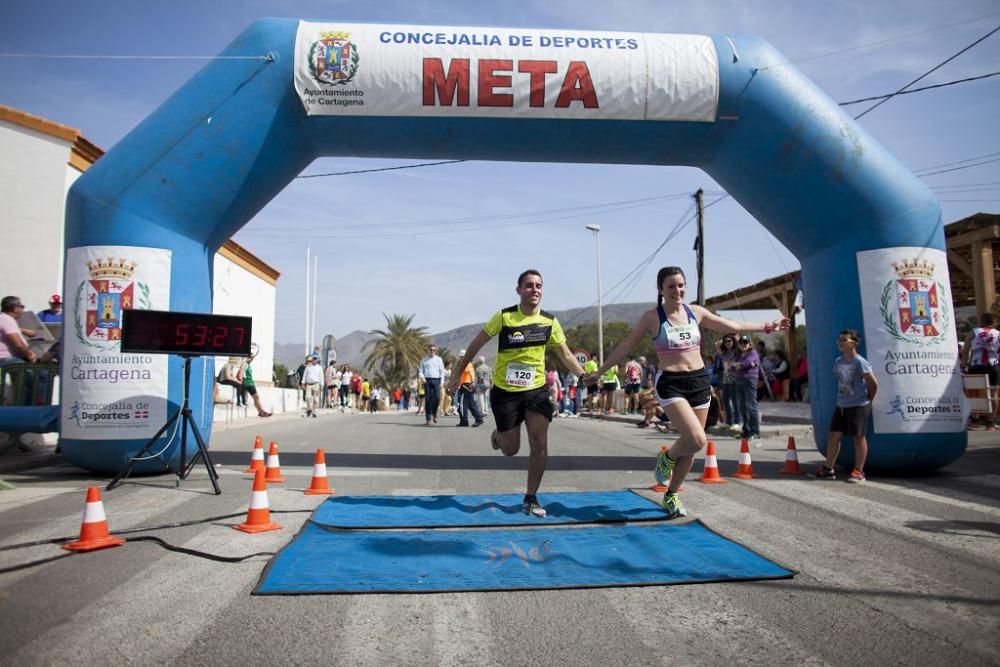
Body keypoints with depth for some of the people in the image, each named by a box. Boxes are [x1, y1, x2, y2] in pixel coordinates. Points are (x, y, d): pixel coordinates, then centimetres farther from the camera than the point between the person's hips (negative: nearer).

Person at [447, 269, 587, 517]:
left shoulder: (549, 322, -3)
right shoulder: (504, 317, -11)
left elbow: (566, 355, 5)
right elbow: (477, 343, -1)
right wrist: (458, 373, 1)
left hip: (537, 390, 2)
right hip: (505, 391, -2)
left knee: (540, 445, -7)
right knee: (510, 450, 5)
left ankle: (530, 499, 10)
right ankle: (498, 436, 43)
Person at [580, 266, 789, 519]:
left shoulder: (695, 312, 6)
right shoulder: (652, 317, -4)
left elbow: (732, 326, 13)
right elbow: (626, 346, 2)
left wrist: (767, 326, 13)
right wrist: (600, 370, 4)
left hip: (699, 381, 5)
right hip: (670, 384, -5)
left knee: (691, 444, 9)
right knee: (697, 439, -22)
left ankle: (671, 495, 28)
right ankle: (667, 458, 13)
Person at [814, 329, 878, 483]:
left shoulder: (859, 362, -14)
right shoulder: (838, 361, 7)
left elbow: (873, 383, -11)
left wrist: (867, 400, 0)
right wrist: (842, 397, 11)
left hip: (858, 406, -7)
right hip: (841, 405, 7)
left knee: (858, 437, 2)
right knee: (833, 435, 7)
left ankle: (859, 471, 11)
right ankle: (828, 468, 15)